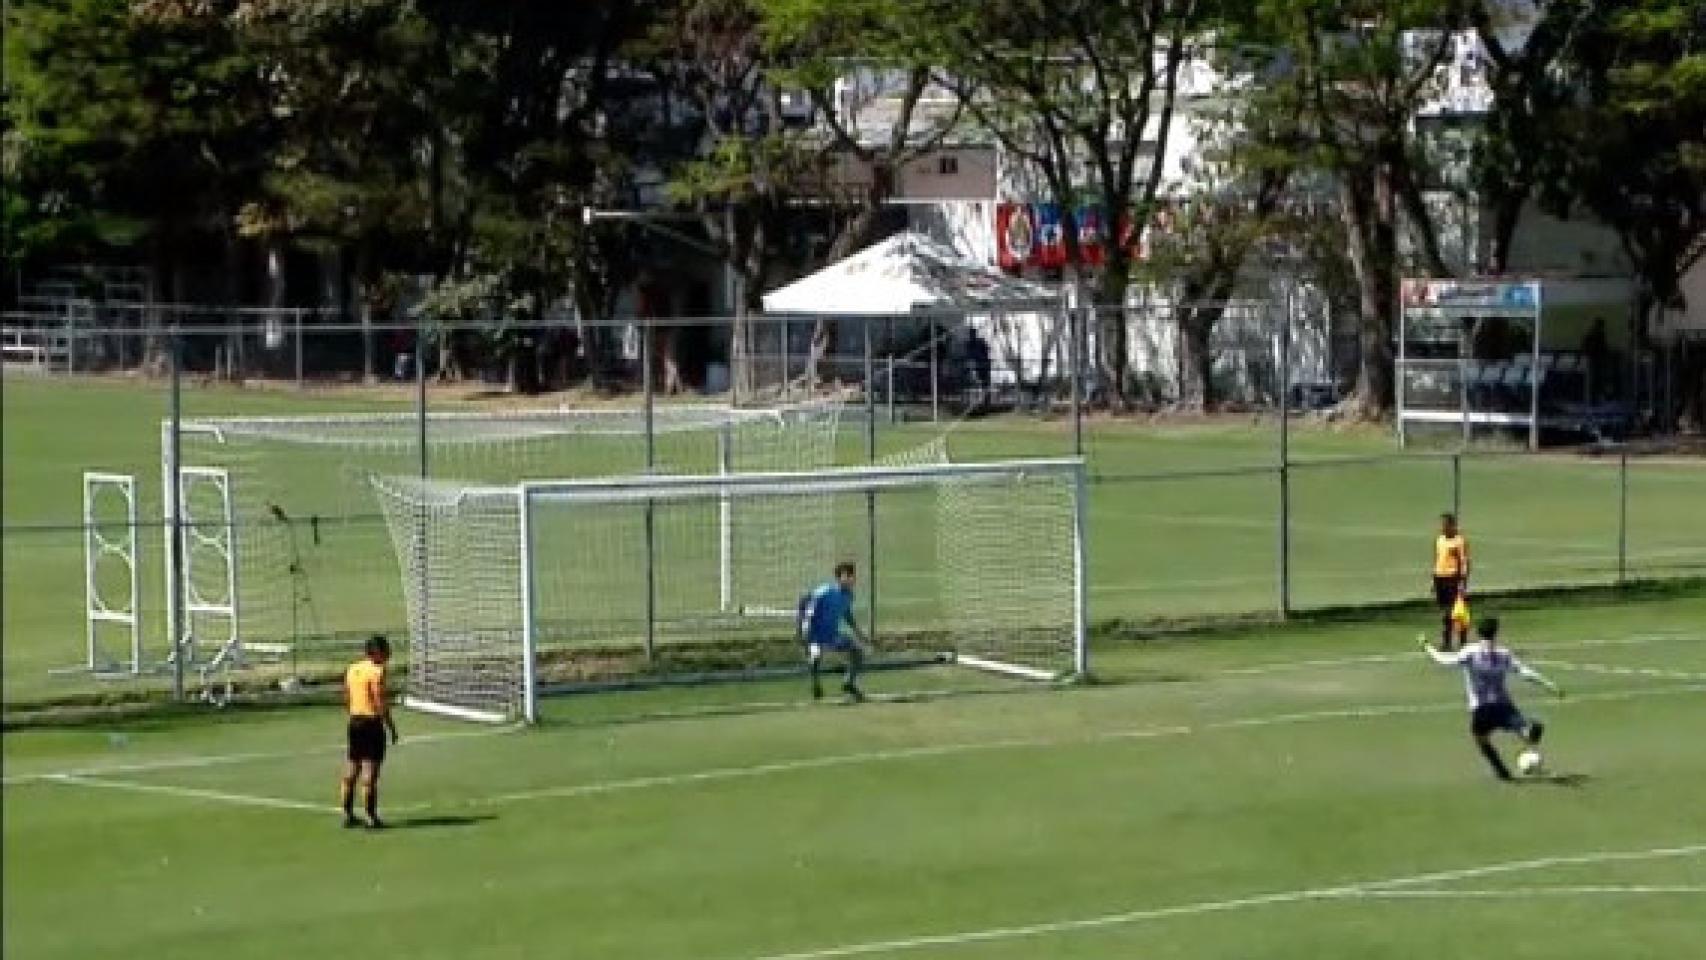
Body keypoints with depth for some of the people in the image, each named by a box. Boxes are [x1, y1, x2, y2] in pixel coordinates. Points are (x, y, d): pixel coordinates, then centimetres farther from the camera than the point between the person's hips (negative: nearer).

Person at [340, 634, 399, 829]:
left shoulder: (352, 670, 11)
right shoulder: (377, 671, -14)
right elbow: (380, 703, -17)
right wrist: (391, 727, -10)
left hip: (354, 721, 8)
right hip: (372, 722, -8)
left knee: (350, 772, 12)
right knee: (370, 774, -6)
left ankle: (347, 814, 17)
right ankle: (371, 818, -4)